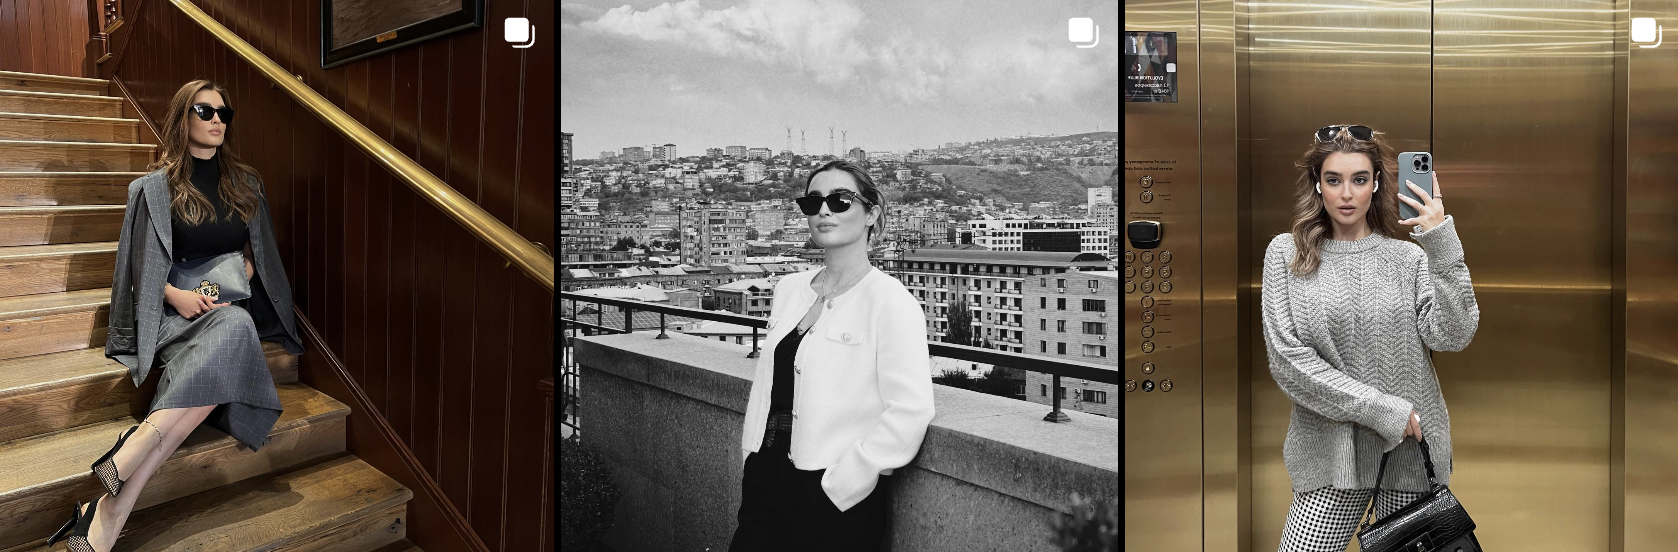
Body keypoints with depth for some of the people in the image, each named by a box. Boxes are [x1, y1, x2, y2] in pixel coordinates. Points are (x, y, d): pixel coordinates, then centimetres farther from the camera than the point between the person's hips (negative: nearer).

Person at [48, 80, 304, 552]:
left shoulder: (245, 184, 18)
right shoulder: (155, 188, 9)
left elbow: (258, 252, 19)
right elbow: (142, 267, 6)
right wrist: (177, 296, -13)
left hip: (230, 306, 3)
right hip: (175, 310, -3)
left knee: (235, 326, -38)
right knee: (234, 328, -39)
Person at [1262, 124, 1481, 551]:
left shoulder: (1408, 257, 4)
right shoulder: (1286, 253, 0)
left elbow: (1452, 336, -8)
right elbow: (1287, 359, -8)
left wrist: (1443, 246, -13)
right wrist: (1380, 410, -12)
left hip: (1413, 447, 1)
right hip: (1331, 450, -1)